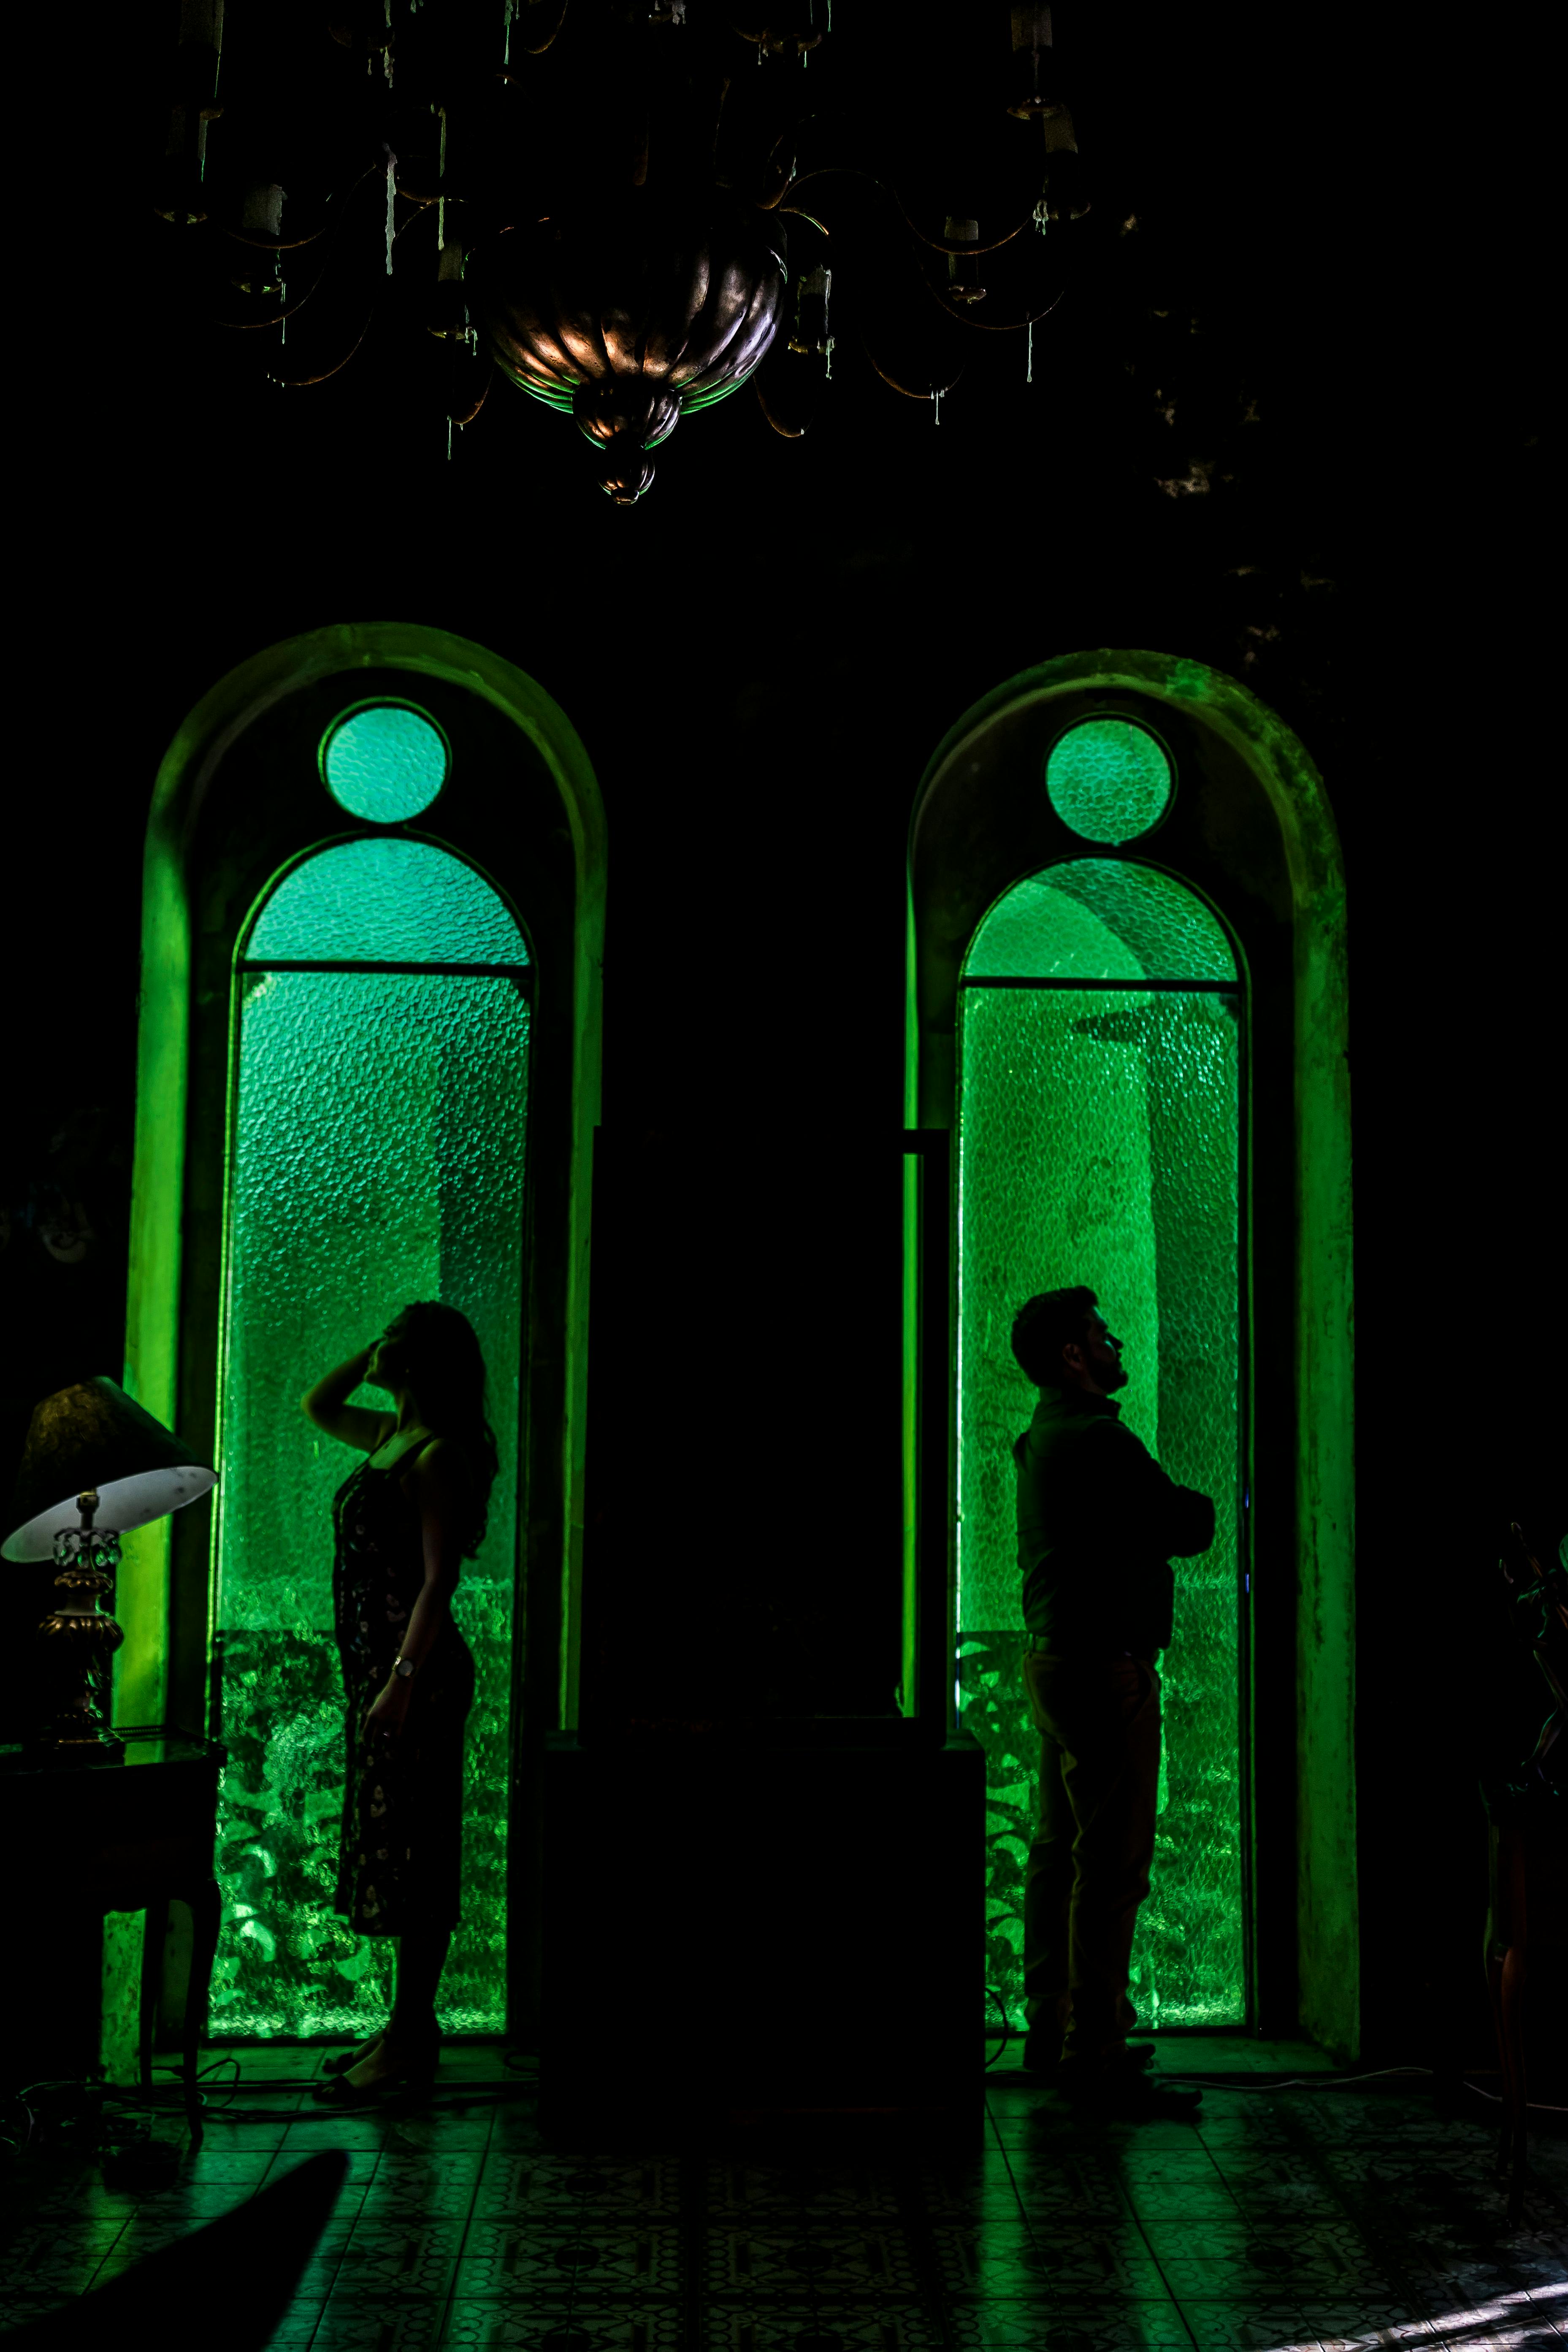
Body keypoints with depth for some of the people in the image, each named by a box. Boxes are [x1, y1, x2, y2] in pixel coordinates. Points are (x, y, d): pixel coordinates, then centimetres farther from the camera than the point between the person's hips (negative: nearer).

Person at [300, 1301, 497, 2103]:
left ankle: (409, 2044, 2)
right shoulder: (389, 1436, 13)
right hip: (376, 1667, 10)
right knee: (390, 1851, 13)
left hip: (417, 1672, -10)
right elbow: (316, 1406, 30)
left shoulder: (439, 1455, -14)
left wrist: (402, 1680, -23)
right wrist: (372, 1357, 17)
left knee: (410, 1854, -4)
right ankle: (411, 2027, 21)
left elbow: (440, 1579, -19)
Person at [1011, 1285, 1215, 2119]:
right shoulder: (1099, 1441, -17)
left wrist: (1167, 1508, 2)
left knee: (1060, 1851, 14)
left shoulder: (1042, 1440, 16)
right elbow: (1190, 1528, -12)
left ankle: (1053, 2031, 22)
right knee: (1112, 1863, -8)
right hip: (1104, 1667, -11)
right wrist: (1197, 1504, 8)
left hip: (1055, 1658, 11)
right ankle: (1094, 2056, -5)